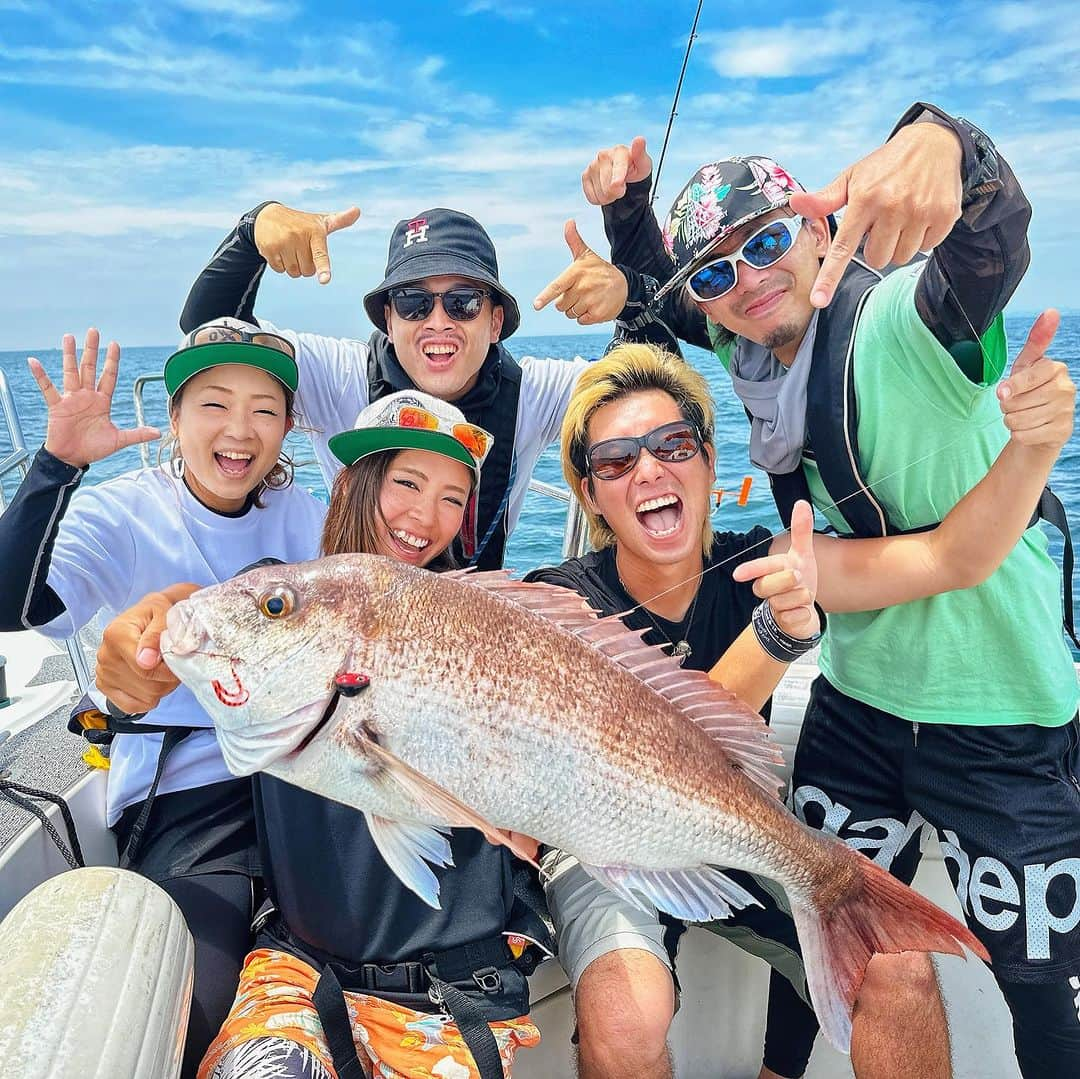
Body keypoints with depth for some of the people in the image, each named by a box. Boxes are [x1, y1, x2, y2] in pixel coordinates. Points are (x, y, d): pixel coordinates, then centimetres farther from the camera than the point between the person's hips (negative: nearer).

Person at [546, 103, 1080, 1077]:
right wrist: (627, 203, -2)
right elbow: (655, 297, 16)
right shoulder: (753, 344, 1)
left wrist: (938, 146, -62)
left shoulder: (905, 322, -20)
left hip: (1000, 714, -5)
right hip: (856, 695, 6)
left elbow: (993, 240, -40)